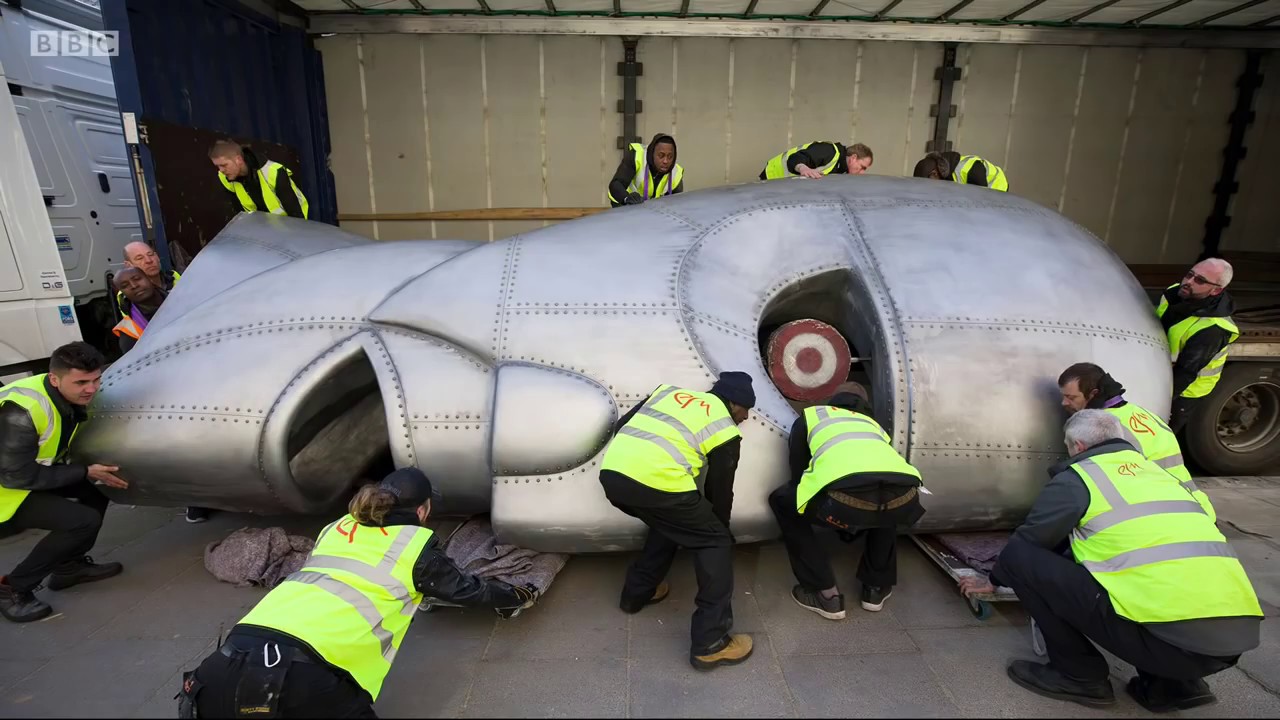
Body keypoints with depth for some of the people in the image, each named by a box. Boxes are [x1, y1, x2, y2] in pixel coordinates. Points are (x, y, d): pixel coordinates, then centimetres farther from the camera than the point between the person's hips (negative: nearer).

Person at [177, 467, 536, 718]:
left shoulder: (335, 529, 25)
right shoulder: (415, 544, 9)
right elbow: (467, 589, 24)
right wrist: (517, 596, 42)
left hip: (226, 663, 6)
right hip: (301, 677, -6)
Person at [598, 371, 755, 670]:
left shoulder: (669, 391, 27)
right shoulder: (725, 430, 14)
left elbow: (621, 426, 27)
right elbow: (720, 491, 20)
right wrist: (723, 531, 36)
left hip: (611, 472, 7)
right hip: (657, 483, -7)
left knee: (669, 526, 33)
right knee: (715, 544, 12)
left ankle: (636, 594, 43)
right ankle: (710, 643, 11)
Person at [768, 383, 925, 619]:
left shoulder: (811, 415, 32)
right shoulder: (873, 424, 41)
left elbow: (798, 476, 32)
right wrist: (856, 524, 68)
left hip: (846, 495, -4)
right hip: (904, 496, 5)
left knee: (782, 501, 25)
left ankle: (826, 595, 22)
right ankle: (877, 587, 41)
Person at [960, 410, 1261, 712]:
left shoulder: (1077, 476, 4)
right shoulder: (1155, 472, 25)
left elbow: (1026, 542, 11)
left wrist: (993, 580, 30)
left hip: (1170, 634, -8)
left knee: (1021, 557, 0)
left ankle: (1080, 676, 10)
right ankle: (1171, 682, 19)